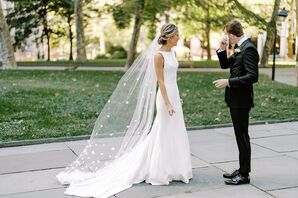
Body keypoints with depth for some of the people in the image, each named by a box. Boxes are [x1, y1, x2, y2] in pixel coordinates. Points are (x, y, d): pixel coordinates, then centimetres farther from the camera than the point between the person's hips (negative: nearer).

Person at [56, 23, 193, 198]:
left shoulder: (173, 53, 11)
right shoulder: (158, 55, -15)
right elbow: (160, 81, -18)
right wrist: (167, 104, -21)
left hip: (174, 95, 8)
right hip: (165, 97, -8)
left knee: (175, 134, 12)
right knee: (164, 135, -1)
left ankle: (171, 169, 25)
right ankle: (159, 172, 11)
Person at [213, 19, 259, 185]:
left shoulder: (249, 48, -17)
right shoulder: (240, 48, 12)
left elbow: (253, 76, -24)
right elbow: (225, 65, 20)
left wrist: (228, 82, -22)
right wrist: (222, 49, 5)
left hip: (242, 100, -9)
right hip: (236, 99, 9)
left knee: (242, 135, -1)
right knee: (240, 135, 16)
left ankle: (244, 174, 8)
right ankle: (242, 169, 27)